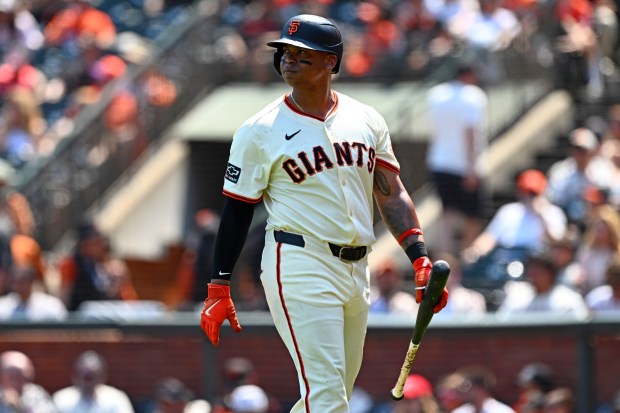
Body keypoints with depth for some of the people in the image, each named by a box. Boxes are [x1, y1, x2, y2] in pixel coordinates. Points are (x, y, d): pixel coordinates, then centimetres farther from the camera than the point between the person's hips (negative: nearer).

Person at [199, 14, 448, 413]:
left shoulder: (367, 121, 9)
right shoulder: (260, 131, -3)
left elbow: (392, 193, 7)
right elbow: (237, 211, 0)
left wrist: (421, 259, -5)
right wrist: (219, 288, -4)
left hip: (356, 270, 5)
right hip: (299, 270, -5)